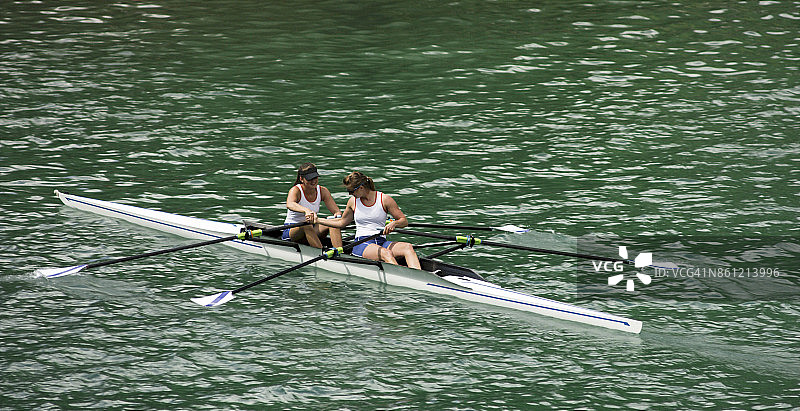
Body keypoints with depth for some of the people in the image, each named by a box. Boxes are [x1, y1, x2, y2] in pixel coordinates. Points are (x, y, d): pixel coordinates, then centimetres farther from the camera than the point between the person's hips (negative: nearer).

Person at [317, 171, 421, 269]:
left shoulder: (385, 199, 3)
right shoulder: (353, 201, 11)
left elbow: (404, 221, 4)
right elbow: (342, 222, 28)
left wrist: (394, 223, -18)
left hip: (381, 242, 1)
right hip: (361, 244, -1)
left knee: (408, 247, -31)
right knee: (386, 254, -36)